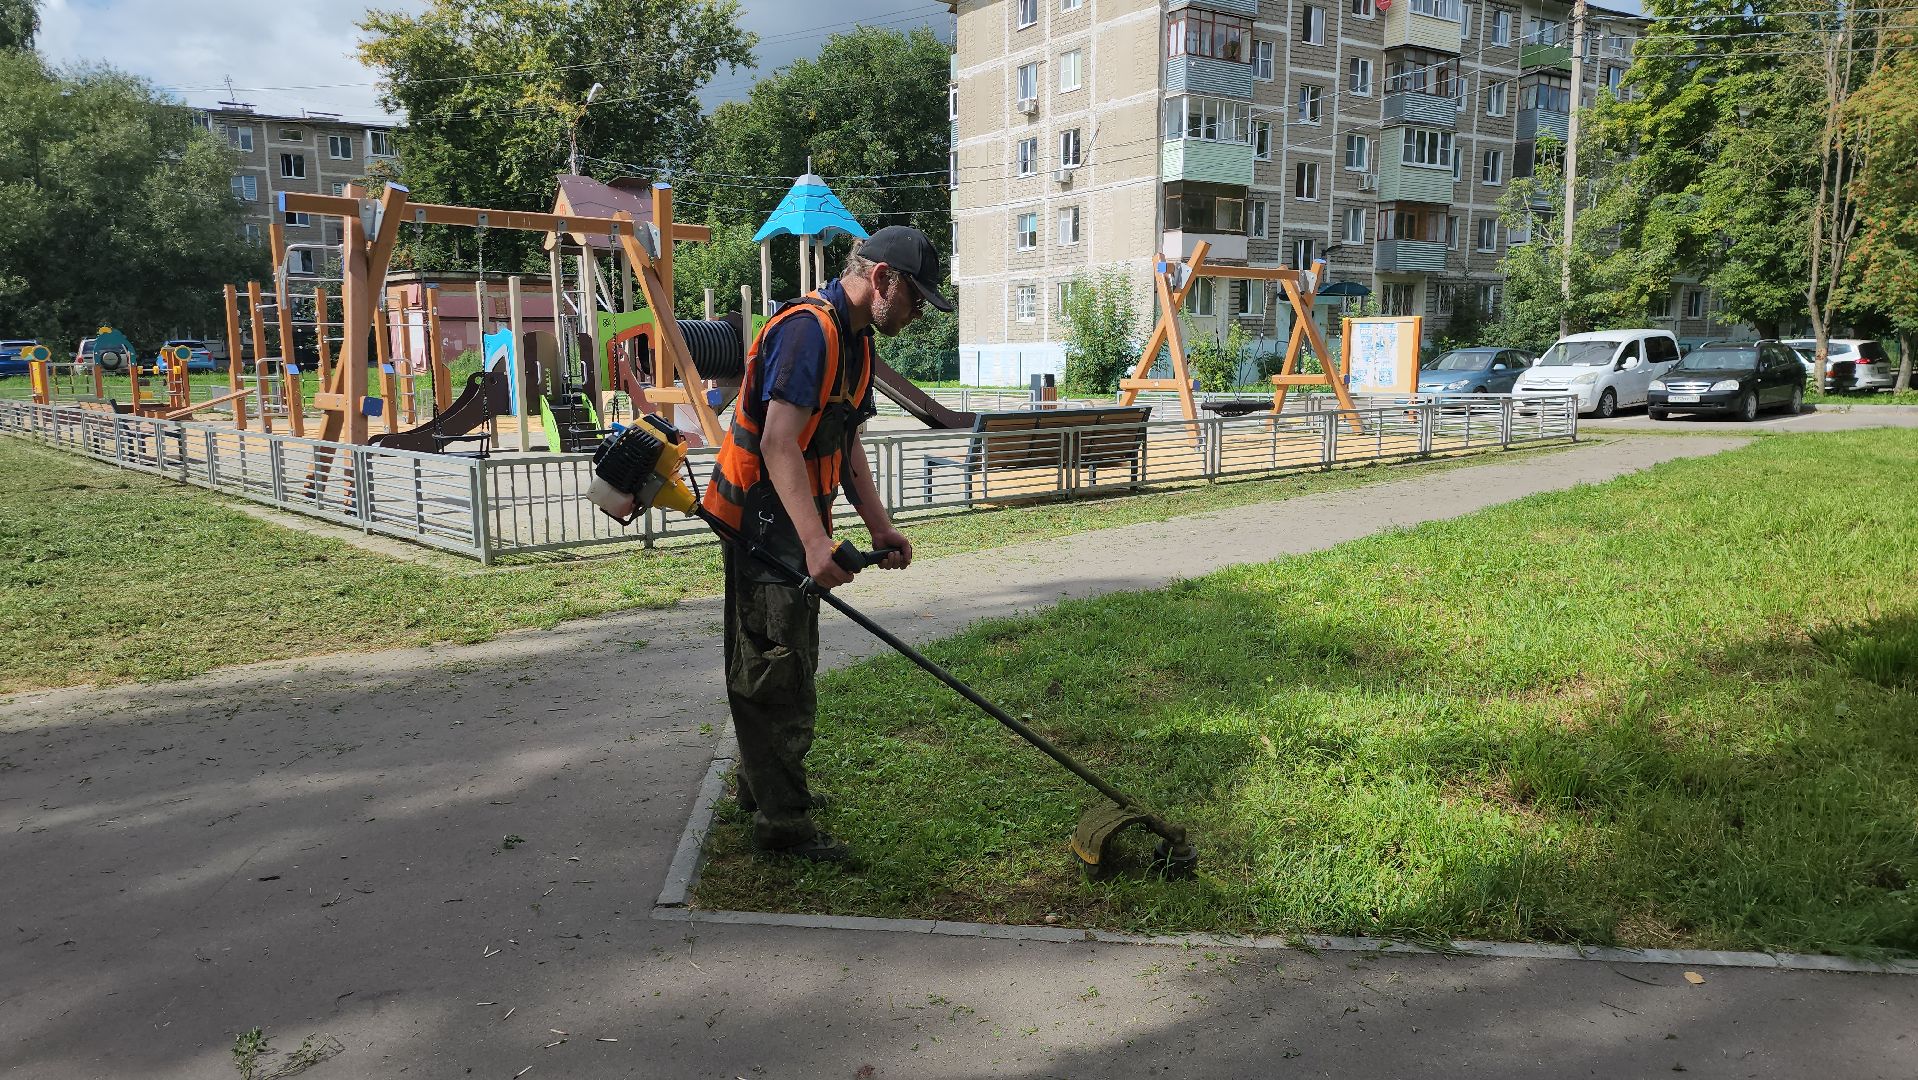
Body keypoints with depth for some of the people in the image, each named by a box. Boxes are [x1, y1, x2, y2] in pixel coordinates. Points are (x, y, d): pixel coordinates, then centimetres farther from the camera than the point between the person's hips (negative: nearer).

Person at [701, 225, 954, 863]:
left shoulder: (855, 341, 12)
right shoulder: (808, 329, -21)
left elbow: (846, 446, 17)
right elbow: (778, 443, -30)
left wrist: (879, 527, 9)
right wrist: (815, 542, -37)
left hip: (794, 524, 10)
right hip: (763, 522, -10)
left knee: (785, 661, 21)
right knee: (777, 671, -3)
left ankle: (761, 784, 38)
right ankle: (782, 822, 7)